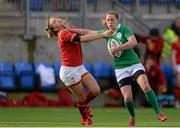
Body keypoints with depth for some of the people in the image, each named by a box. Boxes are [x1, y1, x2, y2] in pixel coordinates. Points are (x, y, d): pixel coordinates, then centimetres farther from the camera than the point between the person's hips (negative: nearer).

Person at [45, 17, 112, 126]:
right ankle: (85, 119, 28)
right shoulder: (63, 34, -18)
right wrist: (103, 35, -28)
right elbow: (83, 39, -28)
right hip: (69, 71, -8)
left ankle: (84, 105, 29)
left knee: (96, 91, -1)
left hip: (80, 68, 8)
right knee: (82, 97, 3)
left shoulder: (70, 30, 10)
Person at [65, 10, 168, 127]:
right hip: (121, 68, 4)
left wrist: (117, 48, -25)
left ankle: (158, 113, -20)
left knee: (146, 86, -26)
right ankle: (132, 117, 20)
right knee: (127, 97, -8)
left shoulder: (123, 29, -9)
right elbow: (88, 32, 18)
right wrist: (71, 29, 18)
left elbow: (133, 42, -24)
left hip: (134, 64, -4)